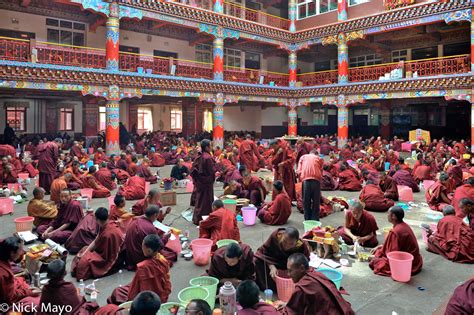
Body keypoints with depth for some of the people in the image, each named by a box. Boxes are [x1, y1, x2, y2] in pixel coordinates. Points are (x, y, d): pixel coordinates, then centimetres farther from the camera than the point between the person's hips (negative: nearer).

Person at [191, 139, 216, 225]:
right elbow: (212, 170, -19)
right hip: (206, 182, -8)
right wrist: (215, 164, -5)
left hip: (199, 181, 8)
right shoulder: (208, 158, -21)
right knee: (205, 201, 3)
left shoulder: (199, 156, 3)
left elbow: (193, 169, 9)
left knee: (199, 200, 17)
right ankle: (201, 220, 9)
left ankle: (196, 218, 27)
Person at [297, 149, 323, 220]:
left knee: (306, 200, 8)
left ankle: (307, 219, 12)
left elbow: (299, 170, 14)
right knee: (316, 200, 7)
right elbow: (321, 172, 12)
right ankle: (315, 219, 8)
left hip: (305, 179, 1)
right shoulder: (319, 158, 23)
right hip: (316, 179, 0)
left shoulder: (303, 157, 24)